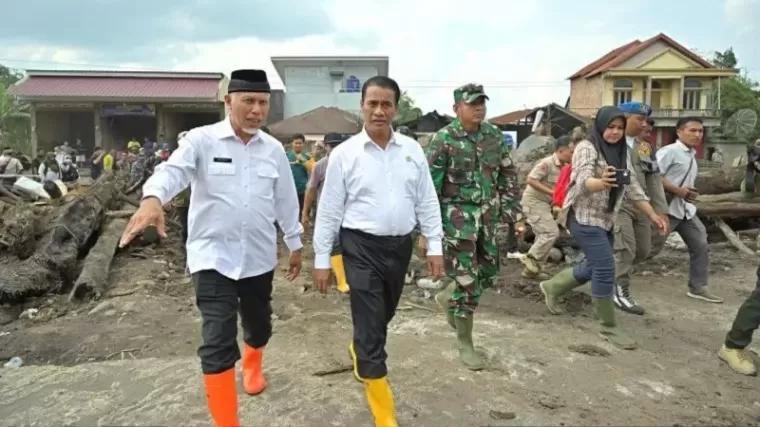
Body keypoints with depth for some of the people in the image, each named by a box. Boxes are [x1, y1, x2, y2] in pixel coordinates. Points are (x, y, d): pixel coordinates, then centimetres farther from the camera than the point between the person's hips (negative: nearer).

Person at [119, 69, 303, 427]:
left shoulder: (273, 149, 5)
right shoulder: (201, 140, -6)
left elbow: (286, 199, 12)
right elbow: (173, 170, -23)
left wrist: (294, 243, 16)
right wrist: (153, 199, -45)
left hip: (259, 256, 4)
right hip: (213, 255, -4)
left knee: (259, 325, 20)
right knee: (217, 340, -6)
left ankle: (252, 365, 55)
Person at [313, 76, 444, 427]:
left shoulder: (412, 150, 4)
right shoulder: (344, 153, -5)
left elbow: (427, 201, 7)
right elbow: (329, 210, -3)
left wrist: (434, 246, 3)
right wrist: (321, 260, -3)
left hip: (400, 246, 4)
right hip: (361, 247, -4)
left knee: (382, 318, 22)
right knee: (370, 324, -2)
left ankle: (362, 353, 56)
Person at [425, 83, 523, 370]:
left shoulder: (494, 136, 5)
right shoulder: (443, 139, -12)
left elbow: (508, 175, 14)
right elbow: (429, 186, -12)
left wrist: (513, 211, 7)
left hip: (487, 215, 6)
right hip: (457, 216, -6)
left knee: (488, 273, 13)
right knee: (467, 280, -2)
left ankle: (448, 298, 41)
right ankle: (465, 344, 15)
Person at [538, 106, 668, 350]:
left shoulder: (622, 152, 11)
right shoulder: (586, 147, -12)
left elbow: (633, 187, 13)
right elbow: (583, 182, -27)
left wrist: (653, 215, 8)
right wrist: (602, 182, -48)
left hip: (605, 219, 9)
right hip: (584, 217, -9)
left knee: (594, 267, 15)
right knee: (605, 268, -10)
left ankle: (552, 287, 36)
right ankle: (609, 327, 4)